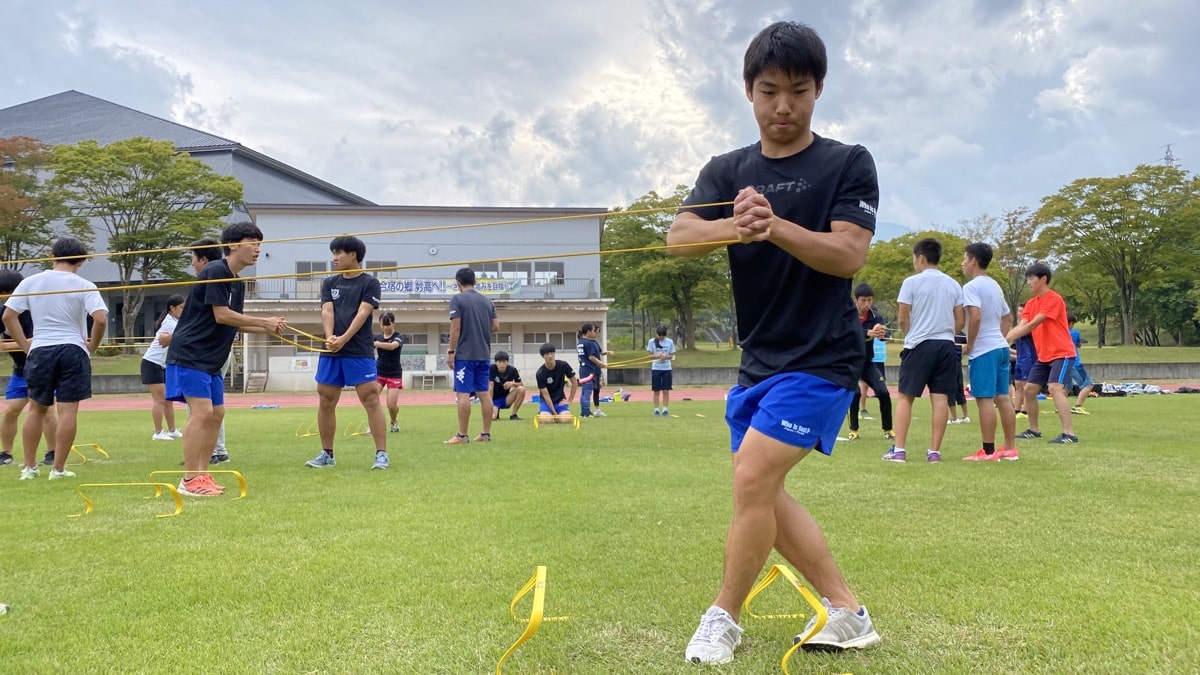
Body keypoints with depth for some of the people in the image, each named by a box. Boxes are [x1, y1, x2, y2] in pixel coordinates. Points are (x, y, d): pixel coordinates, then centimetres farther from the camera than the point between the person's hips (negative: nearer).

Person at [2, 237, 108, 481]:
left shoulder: (30, 282, 6)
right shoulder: (84, 286, -3)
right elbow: (101, 319, -14)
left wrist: (25, 346, 9)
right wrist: (92, 347, 0)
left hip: (39, 351, 3)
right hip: (72, 351, -3)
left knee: (36, 408, 15)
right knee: (68, 411, 0)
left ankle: (29, 467, 19)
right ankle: (58, 468, 2)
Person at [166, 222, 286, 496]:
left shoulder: (237, 283, 14)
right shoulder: (215, 271, -14)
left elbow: (235, 323, 17)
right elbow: (221, 316, -19)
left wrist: (269, 328, 3)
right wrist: (265, 322, -13)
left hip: (210, 359, 10)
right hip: (189, 355, -10)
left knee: (216, 413, 9)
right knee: (201, 411, -14)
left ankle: (201, 475, 17)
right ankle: (189, 481, -9)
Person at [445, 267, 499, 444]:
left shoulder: (457, 300, -6)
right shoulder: (486, 300, 11)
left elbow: (455, 327, -12)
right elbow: (496, 326, 11)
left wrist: (450, 351, -8)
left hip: (465, 355, -6)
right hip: (484, 355, 6)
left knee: (463, 394, -5)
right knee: (483, 393, 9)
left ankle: (462, 435, -4)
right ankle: (486, 433, 12)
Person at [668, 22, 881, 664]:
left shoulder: (848, 164, -3)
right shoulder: (727, 171, 6)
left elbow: (849, 254, -16)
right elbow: (680, 236, -11)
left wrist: (776, 226, -31)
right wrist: (734, 226, -32)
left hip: (821, 358, -6)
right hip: (757, 360, 6)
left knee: (752, 476, -16)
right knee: (763, 496, 10)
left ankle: (723, 619, 4)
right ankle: (847, 612, 23)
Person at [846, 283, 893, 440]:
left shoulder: (875, 316, -6)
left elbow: (884, 333, -24)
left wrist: (881, 332, -50)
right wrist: (869, 333, -50)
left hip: (868, 362, 3)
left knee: (883, 393, -7)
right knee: (855, 393, -20)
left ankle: (887, 429, 11)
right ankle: (853, 430, -3)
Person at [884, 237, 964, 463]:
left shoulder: (911, 282, -5)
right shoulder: (953, 285, 9)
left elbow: (902, 320, -4)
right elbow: (959, 322, 9)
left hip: (919, 345, -4)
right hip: (946, 345, 4)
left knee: (906, 397, 1)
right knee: (940, 398, 3)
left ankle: (898, 450, -4)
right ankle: (934, 451, 4)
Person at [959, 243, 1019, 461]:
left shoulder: (971, 286, -11)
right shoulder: (995, 285, 18)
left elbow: (975, 317, -23)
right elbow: (1008, 318, 24)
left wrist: (969, 345, -14)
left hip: (983, 351, -9)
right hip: (1001, 347, 9)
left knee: (985, 399, -6)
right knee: (1003, 397, 10)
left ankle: (988, 451, -4)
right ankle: (1010, 448, 13)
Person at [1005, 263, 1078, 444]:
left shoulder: (1054, 299, -15)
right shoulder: (1030, 303, 10)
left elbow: (1033, 324, -22)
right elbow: (1021, 326, -1)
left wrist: (1006, 340, -25)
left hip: (1061, 353, -9)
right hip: (1043, 356, 9)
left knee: (1055, 389, -23)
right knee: (1029, 389, 9)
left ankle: (1069, 434, -25)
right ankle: (1034, 430, 24)